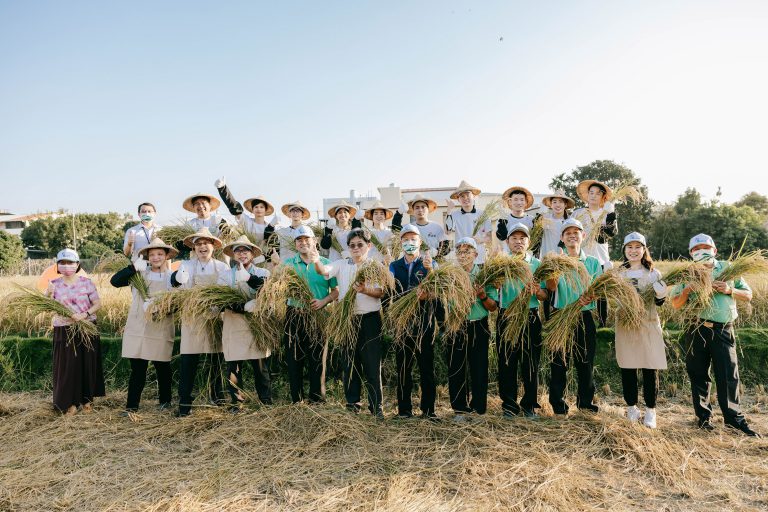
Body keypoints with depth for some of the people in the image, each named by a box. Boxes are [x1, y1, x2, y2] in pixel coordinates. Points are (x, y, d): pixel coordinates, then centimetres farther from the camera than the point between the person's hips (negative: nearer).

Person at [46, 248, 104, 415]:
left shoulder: (86, 282, 0)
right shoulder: (54, 284, 3)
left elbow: (97, 303, -3)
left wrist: (85, 314, -19)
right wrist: (48, 293, -22)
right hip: (64, 331, 0)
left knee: (88, 365, 6)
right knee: (67, 366, 2)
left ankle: (87, 399, 21)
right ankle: (70, 402, 14)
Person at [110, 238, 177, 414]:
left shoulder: (172, 277, 2)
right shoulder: (139, 274, 4)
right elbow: (115, 281, -5)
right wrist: (134, 267, -14)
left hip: (161, 331, -1)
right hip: (137, 329, 1)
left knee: (162, 368, 10)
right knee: (137, 369, 5)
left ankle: (165, 400, 28)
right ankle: (132, 405, 13)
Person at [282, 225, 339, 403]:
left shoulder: (325, 264, 4)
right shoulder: (288, 264, 9)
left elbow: (336, 290, 2)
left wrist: (324, 301, -15)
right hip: (294, 315, 2)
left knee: (317, 359, 3)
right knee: (293, 359, 6)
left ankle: (317, 399, 15)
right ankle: (296, 400, 18)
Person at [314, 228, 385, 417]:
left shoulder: (376, 266, 3)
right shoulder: (342, 265, 6)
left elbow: (382, 292, -5)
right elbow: (324, 271, -12)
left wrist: (366, 290, -25)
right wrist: (316, 261, -34)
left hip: (370, 318, -2)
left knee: (372, 363, 1)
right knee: (350, 362, 10)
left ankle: (377, 405, 10)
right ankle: (352, 403, 23)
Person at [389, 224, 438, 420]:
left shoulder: (430, 264, 6)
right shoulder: (394, 266, 11)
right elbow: (392, 292, -3)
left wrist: (429, 270, -29)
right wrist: (415, 296, -21)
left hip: (425, 320, -2)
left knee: (427, 367, 2)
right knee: (403, 367, 6)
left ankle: (428, 409, 10)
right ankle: (404, 409, 15)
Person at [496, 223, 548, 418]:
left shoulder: (537, 264, 9)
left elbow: (545, 296, 6)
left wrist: (537, 291, -15)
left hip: (531, 317, 1)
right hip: (506, 316, -1)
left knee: (531, 362, 5)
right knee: (507, 362, 3)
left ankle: (529, 404, 20)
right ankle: (509, 405, 15)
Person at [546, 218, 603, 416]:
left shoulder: (593, 263, 9)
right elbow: (551, 287, -12)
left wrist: (589, 296, -20)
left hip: (585, 317, 2)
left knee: (586, 361, 9)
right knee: (558, 362, 1)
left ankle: (586, 402, 25)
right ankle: (558, 405, 13)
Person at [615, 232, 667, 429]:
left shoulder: (653, 274, 5)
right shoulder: (619, 273, 7)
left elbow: (659, 302, 3)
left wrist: (661, 294, -19)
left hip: (648, 324, 0)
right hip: (625, 324, 1)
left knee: (650, 369, 1)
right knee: (627, 368, 5)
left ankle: (650, 410, 14)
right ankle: (631, 407, 20)